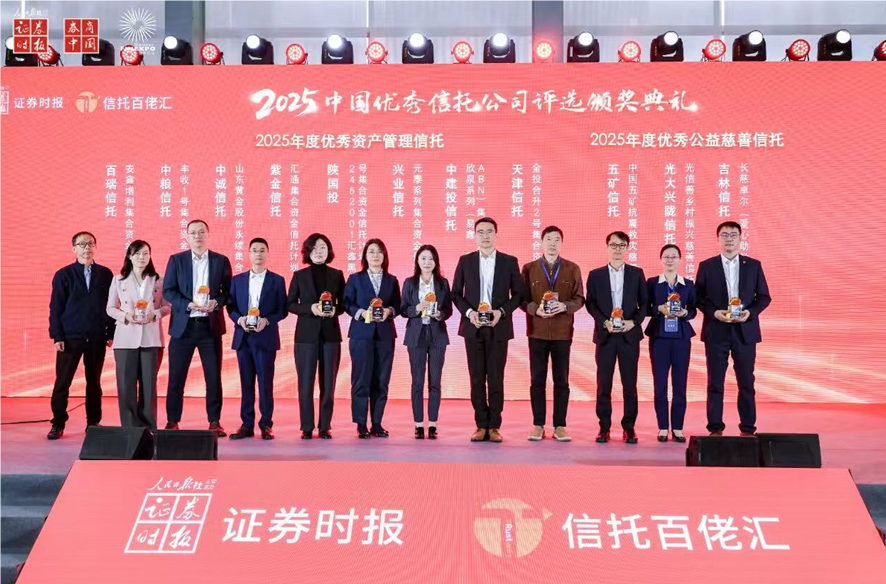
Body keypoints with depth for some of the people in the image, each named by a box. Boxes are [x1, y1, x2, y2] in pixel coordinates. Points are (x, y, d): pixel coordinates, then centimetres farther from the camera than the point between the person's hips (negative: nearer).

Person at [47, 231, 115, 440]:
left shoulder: (105, 274, 6)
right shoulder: (63, 275, 3)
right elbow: (55, 307, 1)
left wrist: (111, 333, 1)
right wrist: (57, 336, -6)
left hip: (97, 337, 1)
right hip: (70, 337, -1)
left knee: (94, 382, 8)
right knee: (62, 382, -1)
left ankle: (93, 422, 17)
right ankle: (58, 424, 7)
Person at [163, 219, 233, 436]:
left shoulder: (221, 261, 7)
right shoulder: (176, 260, 6)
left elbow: (228, 291, 8)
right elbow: (168, 291, 1)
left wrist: (216, 302, -12)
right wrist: (189, 305, -14)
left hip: (210, 326, 0)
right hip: (183, 325, 0)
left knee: (214, 376, 2)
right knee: (176, 377, 3)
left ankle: (215, 421, 11)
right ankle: (172, 421, 13)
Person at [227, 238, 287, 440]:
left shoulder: (277, 280, 6)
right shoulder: (238, 279, 13)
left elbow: (282, 310, 2)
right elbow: (231, 307, 10)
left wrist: (267, 320, -14)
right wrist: (239, 319, -9)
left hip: (266, 337, -2)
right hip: (243, 337, 3)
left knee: (265, 382, -2)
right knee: (246, 383, 5)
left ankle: (266, 424, 5)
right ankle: (247, 424, 10)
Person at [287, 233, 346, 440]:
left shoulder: (337, 275, 9)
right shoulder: (299, 275, 6)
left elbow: (343, 303, 11)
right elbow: (290, 304, 5)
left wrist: (335, 310, -10)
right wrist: (310, 308, -12)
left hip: (331, 334, 1)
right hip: (306, 334, -1)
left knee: (328, 383, 2)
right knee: (306, 383, -2)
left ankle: (325, 426, 10)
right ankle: (307, 427, 5)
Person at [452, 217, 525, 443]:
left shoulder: (509, 262, 4)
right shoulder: (465, 261, 6)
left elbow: (518, 293, 5)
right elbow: (456, 293, 7)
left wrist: (502, 311, -11)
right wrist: (468, 312, -9)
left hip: (498, 327, -1)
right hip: (473, 327, 1)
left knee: (496, 378, 0)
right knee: (477, 378, 4)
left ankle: (494, 426, 8)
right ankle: (481, 425, 11)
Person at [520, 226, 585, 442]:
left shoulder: (572, 269, 7)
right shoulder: (529, 268, 6)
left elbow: (579, 299, 4)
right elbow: (521, 299, 4)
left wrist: (564, 306, -15)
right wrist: (535, 309, -15)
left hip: (562, 333, 0)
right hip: (537, 332, 0)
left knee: (562, 381, 3)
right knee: (537, 380, 3)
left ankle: (560, 426, 9)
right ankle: (538, 425, 11)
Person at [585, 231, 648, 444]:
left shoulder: (636, 273, 9)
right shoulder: (595, 275, 8)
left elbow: (644, 302, 7)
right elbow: (590, 304, 4)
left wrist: (634, 322, -8)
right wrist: (604, 322, -10)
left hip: (629, 334, 0)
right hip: (605, 335, 0)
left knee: (629, 383, 1)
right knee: (604, 384, 1)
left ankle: (629, 427, 9)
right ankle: (604, 427, 7)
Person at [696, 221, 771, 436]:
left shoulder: (753, 265, 7)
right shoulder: (707, 266, 4)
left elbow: (764, 297, 8)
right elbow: (698, 297, 3)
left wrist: (751, 312, -10)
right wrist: (714, 312, -13)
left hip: (745, 331, 1)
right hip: (716, 331, -1)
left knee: (746, 382, 4)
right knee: (715, 382, 2)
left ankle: (748, 428, 12)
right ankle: (715, 428, 8)